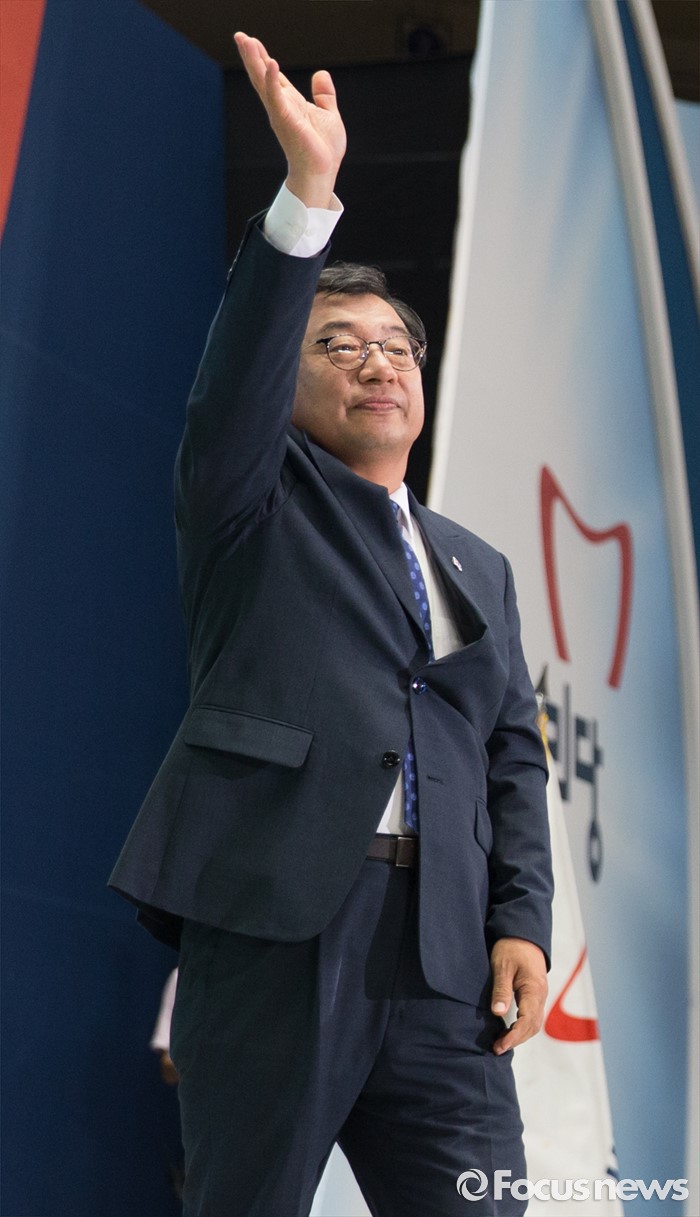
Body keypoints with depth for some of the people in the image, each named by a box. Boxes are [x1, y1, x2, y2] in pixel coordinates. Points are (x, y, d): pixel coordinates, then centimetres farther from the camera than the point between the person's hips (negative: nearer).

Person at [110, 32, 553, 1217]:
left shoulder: (479, 568, 25)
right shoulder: (258, 505, 13)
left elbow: (514, 758, 19)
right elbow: (235, 376, -7)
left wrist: (522, 921, 3)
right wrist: (308, 187, -19)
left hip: (447, 957, 4)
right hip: (276, 921, -4)